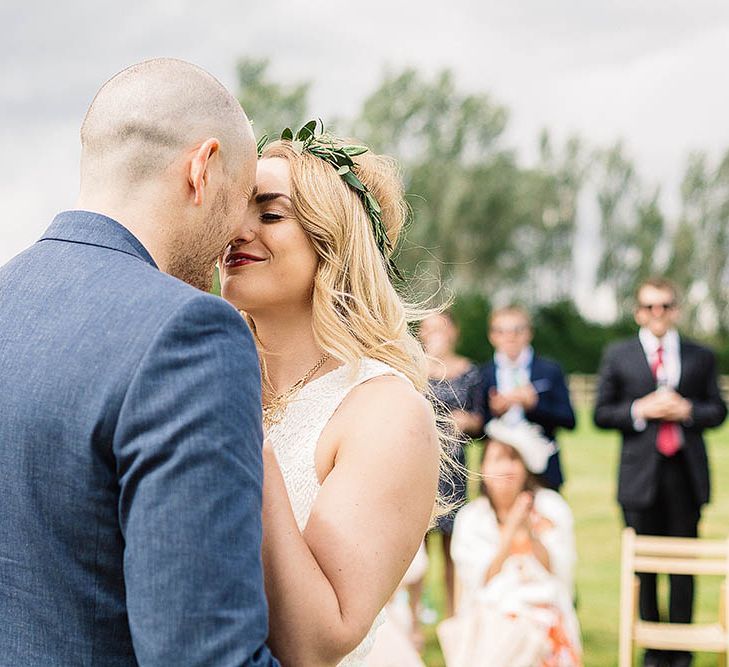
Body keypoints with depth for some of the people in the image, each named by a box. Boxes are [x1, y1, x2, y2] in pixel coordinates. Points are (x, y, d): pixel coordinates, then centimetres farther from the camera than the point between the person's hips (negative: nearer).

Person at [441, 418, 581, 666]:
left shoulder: (550, 508, 5)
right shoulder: (470, 518, 5)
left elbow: (559, 574, -3)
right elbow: (478, 582, -4)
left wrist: (528, 532, -17)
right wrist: (510, 530, -13)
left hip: (538, 615, -1)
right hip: (484, 615, 1)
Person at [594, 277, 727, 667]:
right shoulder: (618, 356, 6)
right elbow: (602, 413, 3)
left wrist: (687, 410, -10)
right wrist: (640, 410, -13)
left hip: (686, 473, 1)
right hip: (641, 474, -1)